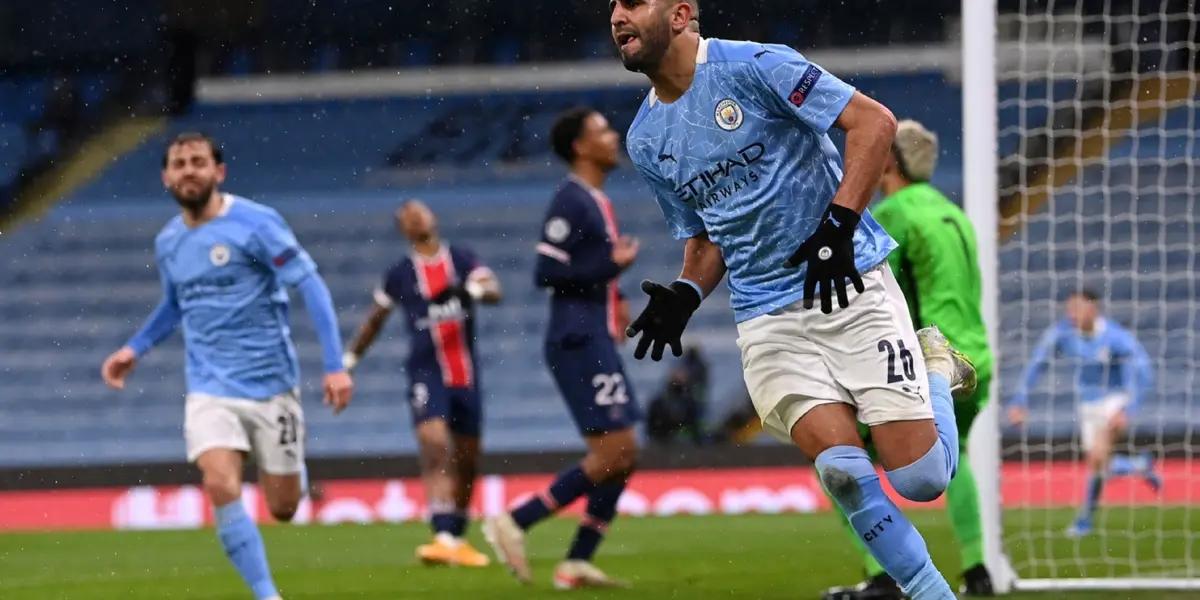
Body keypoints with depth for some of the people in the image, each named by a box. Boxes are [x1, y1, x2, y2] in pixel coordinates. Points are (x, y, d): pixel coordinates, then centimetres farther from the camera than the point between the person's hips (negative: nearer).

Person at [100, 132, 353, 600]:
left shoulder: (255, 224, -11)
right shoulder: (167, 243, 6)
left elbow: (311, 288, -11)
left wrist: (335, 365, -17)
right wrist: (135, 349, 13)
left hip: (270, 384, -3)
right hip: (210, 390, 3)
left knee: (283, 508, 3)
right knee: (221, 487, -22)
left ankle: (290, 468, 41)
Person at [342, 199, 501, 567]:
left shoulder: (462, 260, 5)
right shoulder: (400, 275, 3)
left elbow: (494, 291, -9)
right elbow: (376, 320, 17)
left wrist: (472, 290, -30)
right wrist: (349, 360, 17)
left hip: (466, 377, 3)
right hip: (426, 374, -3)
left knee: (467, 463, 11)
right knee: (435, 448, -22)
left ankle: (457, 539, 27)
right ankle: (443, 538, -33)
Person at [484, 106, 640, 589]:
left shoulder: (596, 203, 18)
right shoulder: (570, 202, -12)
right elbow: (547, 273, -19)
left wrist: (612, 299, 12)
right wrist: (612, 266, -17)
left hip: (596, 343, 10)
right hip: (578, 344, -10)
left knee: (622, 457, 6)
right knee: (613, 453, -13)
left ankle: (577, 563, 7)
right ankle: (515, 522, -8)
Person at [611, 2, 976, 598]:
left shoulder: (752, 66, -8)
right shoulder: (645, 141, 11)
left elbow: (874, 121, -11)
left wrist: (838, 225, -19)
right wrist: (685, 296, 0)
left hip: (852, 282, -4)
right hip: (767, 319, 4)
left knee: (921, 479, -10)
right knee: (842, 470, -19)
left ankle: (935, 366, 21)